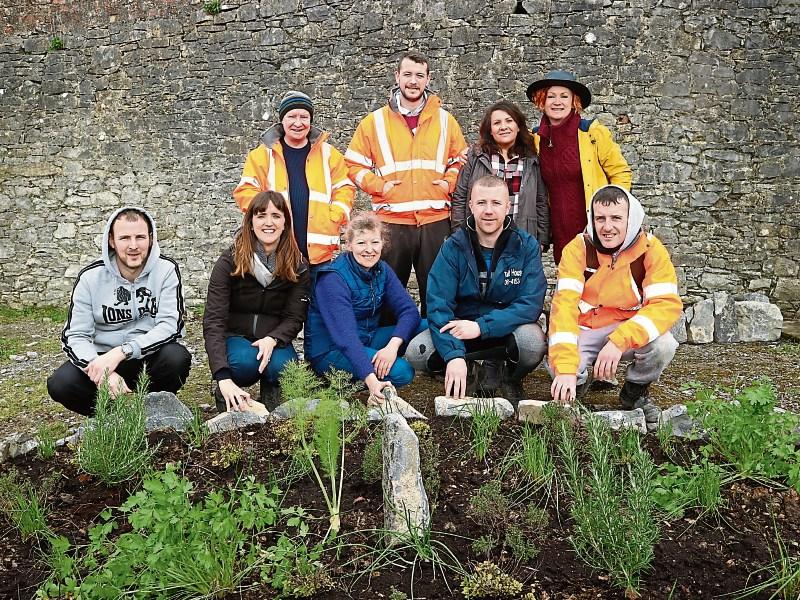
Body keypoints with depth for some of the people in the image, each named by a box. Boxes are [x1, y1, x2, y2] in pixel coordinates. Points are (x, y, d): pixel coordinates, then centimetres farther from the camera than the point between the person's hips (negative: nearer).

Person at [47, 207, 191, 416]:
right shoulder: (91, 277, -6)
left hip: (150, 357, -1)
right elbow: (75, 336, -10)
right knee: (60, 384, -26)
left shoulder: (166, 270, -9)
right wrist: (104, 373, -30)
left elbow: (171, 326, -18)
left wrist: (120, 352, -31)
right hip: (103, 358, 1)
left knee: (177, 357, -33)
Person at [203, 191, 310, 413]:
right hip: (235, 336, -1)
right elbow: (213, 321, -21)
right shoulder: (229, 262, -14)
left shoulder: (297, 266, -6)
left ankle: (270, 395, 0)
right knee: (245, 361, -34)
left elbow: (294, 318, -5)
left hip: (274, 339, 2)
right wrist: (223, 379, -34)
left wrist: (272, 339, -30)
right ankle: (224, 394, -3)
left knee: (281, 366, -32)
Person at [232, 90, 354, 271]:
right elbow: (246, 190, 4)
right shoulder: (264, 154, 6)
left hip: (319, 250, 2)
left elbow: (344, 188, 12)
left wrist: (335, 216, -4)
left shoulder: (328, 153, 10)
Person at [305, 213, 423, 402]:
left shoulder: (382, 270, 0)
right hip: (330, 351, -7)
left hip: (368, 339, 7)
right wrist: (371, 380, -43)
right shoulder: (333, 279, -22)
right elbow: (345, 335, -32)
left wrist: (393, 345, -30)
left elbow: (409, 310, -10)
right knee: (401, 372, -27)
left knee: (427, 328, -11)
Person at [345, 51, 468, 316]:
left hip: (435, 220, 1)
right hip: (390, 222, -1)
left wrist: (449, 183, 0)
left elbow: (461, 159, 17)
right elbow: (354, 163, 8)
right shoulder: (375, 121, 5)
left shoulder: (445, 120, 9)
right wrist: (378, 186, -6)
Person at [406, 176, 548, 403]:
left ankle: (510, 379, 1)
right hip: (461, 326, 1)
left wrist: (481, 326, -30)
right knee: (416, 352, -23)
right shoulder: (453, 247, -9)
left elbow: (530, 303, -19)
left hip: (508, 327, -1)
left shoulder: (527, 245, -10)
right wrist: (453, 354, -32)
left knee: (533, 341, -34)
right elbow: (438, 304, -17)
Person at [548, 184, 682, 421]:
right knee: (558, 366, -30)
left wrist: (619, 340, -38)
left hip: (630, 329, 1)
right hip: (585, 330, 0)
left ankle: (635, 391, 4)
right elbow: (564, 304, -25)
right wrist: (566, 368, -38)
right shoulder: (578, 249, -15)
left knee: (663, 345, -30)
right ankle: (577, 384, 10)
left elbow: (668, 304, -22)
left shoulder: (651, 249, -13)